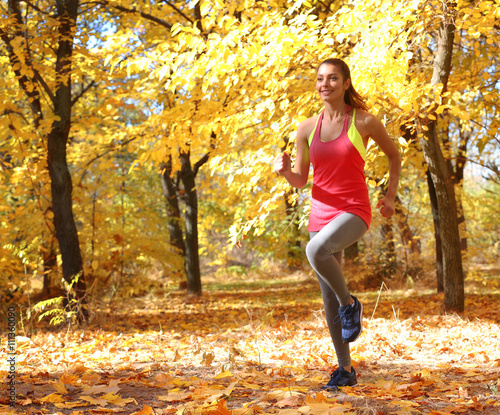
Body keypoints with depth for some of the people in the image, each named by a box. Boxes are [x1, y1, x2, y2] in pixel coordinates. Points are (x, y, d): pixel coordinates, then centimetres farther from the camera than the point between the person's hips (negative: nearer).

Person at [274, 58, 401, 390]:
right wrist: (284, 169, -12)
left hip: (354, 212, -5)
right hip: (321, 214, 5)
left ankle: (350, 304, -7)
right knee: (329, 298, 6)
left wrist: (391, 196, 6)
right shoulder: (307, 129, 6)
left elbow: (394, 154, 12)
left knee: (315, 250, -35)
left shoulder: (364, 122, -4)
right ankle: (346, 369, 19)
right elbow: (299, 180, 10)